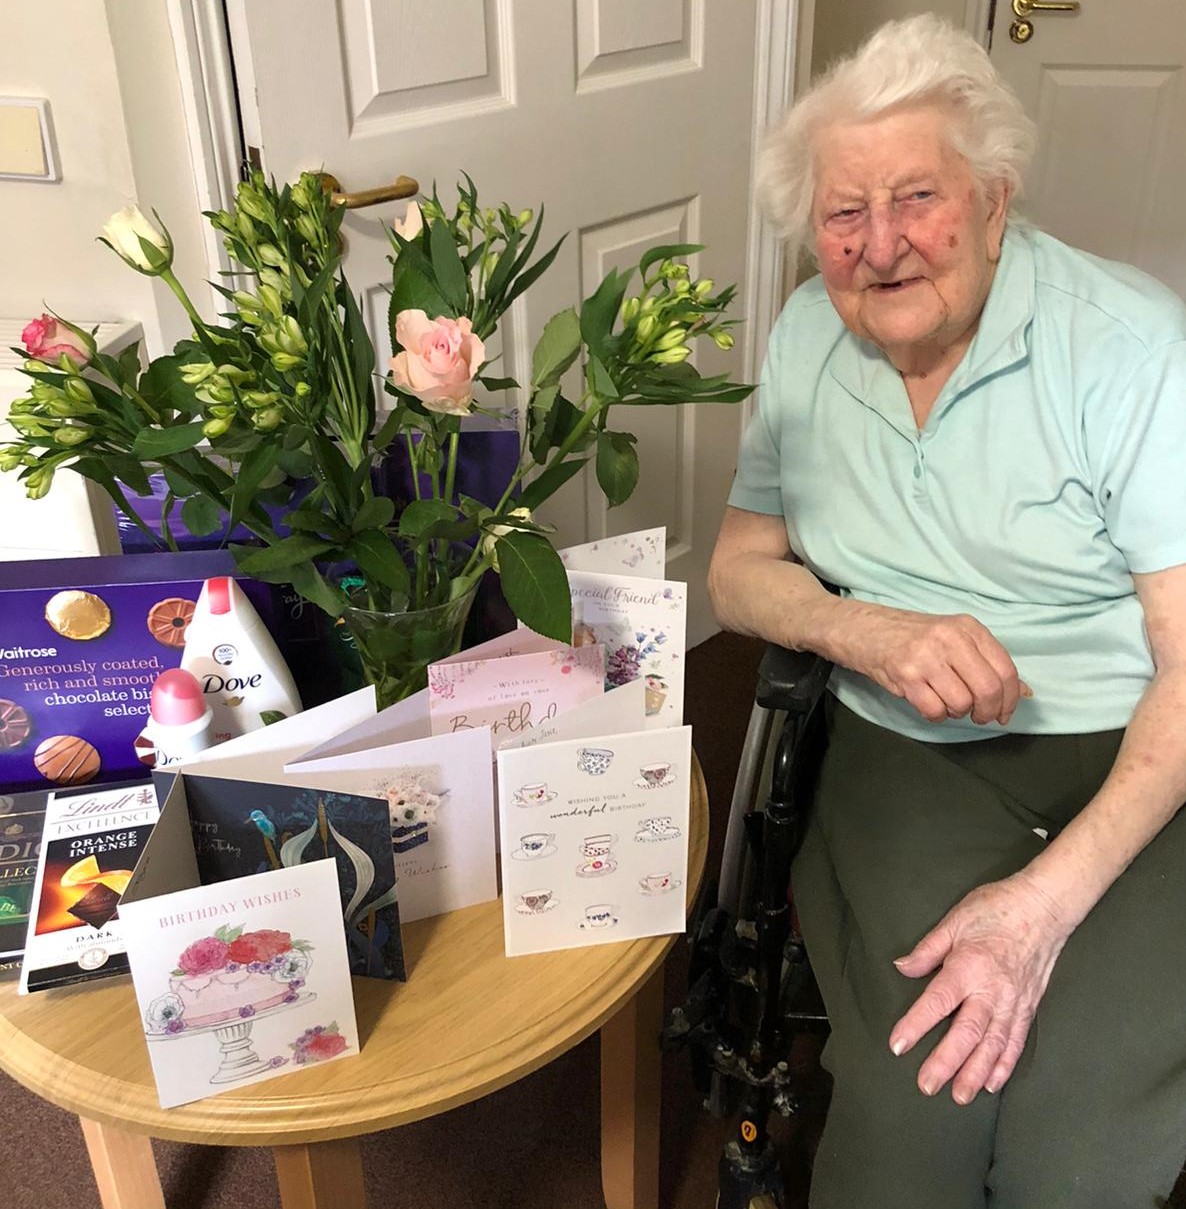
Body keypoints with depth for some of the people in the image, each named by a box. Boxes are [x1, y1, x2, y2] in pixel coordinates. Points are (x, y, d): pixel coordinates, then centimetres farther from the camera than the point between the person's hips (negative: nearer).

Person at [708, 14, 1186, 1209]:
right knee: (914, 1102, -25)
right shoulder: (806, 337, 4)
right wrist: (868, 631, -15)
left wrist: (1049, 899, -25)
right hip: (911, 753, 2)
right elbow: (741, 567, 8)